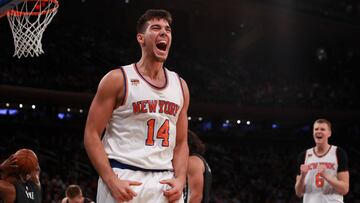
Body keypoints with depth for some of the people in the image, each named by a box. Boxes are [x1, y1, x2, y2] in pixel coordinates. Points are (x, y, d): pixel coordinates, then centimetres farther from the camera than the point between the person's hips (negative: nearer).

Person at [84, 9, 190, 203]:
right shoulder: (117, 79, -1)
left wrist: (180, 180, -1)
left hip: (165, 183, 5)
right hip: (123, 180, -4)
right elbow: (91, 134, -5)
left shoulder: (180, 86, 13)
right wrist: (111, 180, -15)